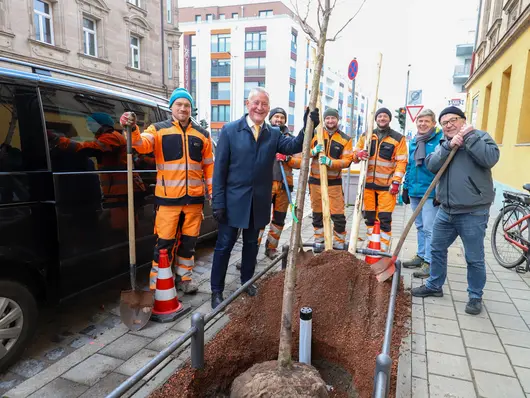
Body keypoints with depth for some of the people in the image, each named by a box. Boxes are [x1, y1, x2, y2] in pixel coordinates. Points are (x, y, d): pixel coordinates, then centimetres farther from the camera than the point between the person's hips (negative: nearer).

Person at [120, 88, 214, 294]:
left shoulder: (202, 134, 13)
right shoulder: (158, 129, 4)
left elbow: (209, 165, 14)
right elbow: (142, 144, -16)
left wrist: (213, 191, 9)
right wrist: (133, 130, -37)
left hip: (194, 198, 3)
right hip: (168, 198, -3)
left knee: (189, 240, 14)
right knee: (164, 242, 1)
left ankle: (185, 276, 31)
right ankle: (158, 281, 16)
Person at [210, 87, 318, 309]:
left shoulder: (274, 134, 5)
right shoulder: (230, 130, -5)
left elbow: (294, 146, -14)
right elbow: (220, 169, -7)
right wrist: (218, 202, -11)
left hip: (259, 202, 3)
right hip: (233, 200, -3)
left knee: (251, 244, 18)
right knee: (224, 245, 6)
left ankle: (247, 281, 37)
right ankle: (216, 290, 21)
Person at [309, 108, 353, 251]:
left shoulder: (345, 139, 3)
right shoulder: (315, 134, 5)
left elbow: (347, 160, -7)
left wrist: (330, 162, -23)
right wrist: (313, 151, -19)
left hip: (334, 181, -1)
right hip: (315, 180, 1)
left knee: (338, 214, -2)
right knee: (317, 213, 10)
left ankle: (339, 244, 12)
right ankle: (318, 241, 23)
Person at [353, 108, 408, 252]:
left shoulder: (398, 138, 2)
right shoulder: (366, 136, 11)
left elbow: (401, 162, -3)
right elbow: (355, 156, 12)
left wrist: (396, 181, -13)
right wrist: (358, 154, -12)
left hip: (387, 185, -3)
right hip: (368, 183, 3)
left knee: (385, 219, -4)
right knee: (369, 217, 9)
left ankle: (383, 251, 5)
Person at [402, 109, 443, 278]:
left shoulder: (440, 139, -8)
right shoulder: (413, 142, 14)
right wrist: (406, 187, 16)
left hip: (430, 192, -7)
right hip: (414, 191, 7)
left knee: (429, 228, -3)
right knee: (420, 226, 16)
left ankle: (429, 262, 6)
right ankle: (421, 255, 28)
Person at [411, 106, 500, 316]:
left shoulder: (480, 136, -2)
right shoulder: (443, 143, 13)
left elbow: (490, 158, -22)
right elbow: (431, 165, -6)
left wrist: (469, 136, -18)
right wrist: (449, 146, -18)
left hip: (473, 212, -5)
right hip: (446, 210, 6)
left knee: (474, 259, 5)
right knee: (437, 249, 16)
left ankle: (475, 297, 24)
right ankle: (434, 286, 33)